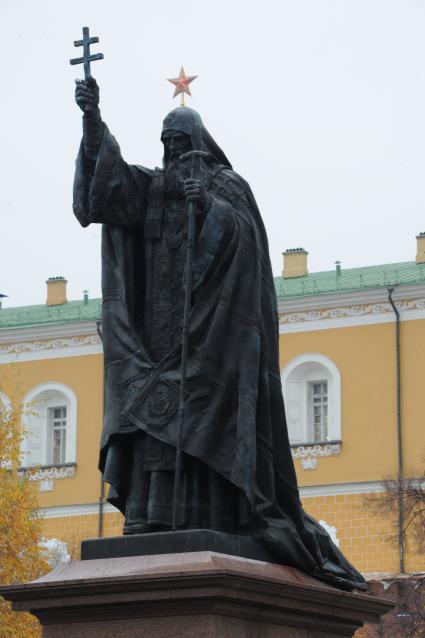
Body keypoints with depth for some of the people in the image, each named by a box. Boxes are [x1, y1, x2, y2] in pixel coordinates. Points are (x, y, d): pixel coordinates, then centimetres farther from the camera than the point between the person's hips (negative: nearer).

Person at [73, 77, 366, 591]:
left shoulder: (228, 184, 9)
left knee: (200, 412, -14)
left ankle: (206, 522, -20)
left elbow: (242, 233, -8)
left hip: (206, 320, -5)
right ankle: (150, 518, -13)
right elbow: (109, 178, 2)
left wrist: (208, 207, -27)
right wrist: (93, 120, -13)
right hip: (159, 323, 5)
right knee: (150, 412, -7)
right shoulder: (152, 186, 20)